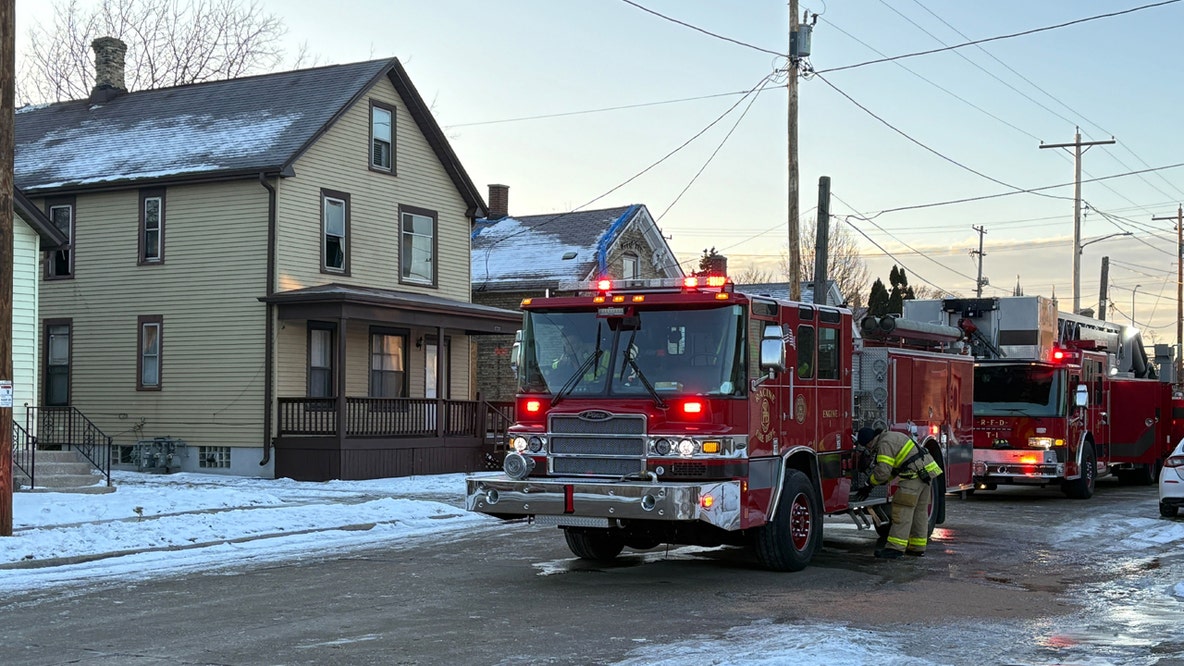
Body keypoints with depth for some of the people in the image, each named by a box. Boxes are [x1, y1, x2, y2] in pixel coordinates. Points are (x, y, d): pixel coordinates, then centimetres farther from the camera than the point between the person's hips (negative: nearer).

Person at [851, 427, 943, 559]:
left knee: (902, 510, -10)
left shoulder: (885, 444, -13)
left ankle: (895, 548, -13)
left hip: (914, 474, -11)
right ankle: (917, 548, 23)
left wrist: (869, 483, 2)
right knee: (920, 511, 16)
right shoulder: (891, 438, 20)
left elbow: (883, 472, -17)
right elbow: (891, 469, 24)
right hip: (926, 472, 11)